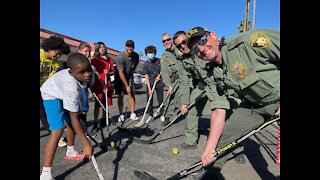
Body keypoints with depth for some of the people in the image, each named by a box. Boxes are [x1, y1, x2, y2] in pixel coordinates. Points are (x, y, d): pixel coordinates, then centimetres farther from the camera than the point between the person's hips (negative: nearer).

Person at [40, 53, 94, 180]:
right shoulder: (71, 87, -44)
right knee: (58, 130, -21)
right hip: (52, 94, -8)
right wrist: (86, 144, -38)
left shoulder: (89, 72, -28)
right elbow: (75, 119, -39)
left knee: (70, 122, 19)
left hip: (63, 92, 8)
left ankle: (70, 152, 41)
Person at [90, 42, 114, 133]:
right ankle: (95, 124, -1)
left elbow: (113, 71, 15)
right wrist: (103, 84, -17)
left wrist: (108, 73, -8)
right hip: (98, 85, -4)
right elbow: (95, 73, -8)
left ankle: (103, 120, 28)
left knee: (106, 103, 11)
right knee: (97, 104, -5)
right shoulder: (94, 60, -1)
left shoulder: (109, 60, 11)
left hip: (108, 84, 4)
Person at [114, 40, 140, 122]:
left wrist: (131, 73, 9)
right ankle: (121, 114, 5)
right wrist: (126, 86, -27)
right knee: (120, 95, -4)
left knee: (132, 94, -3)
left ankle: (132, 114, 3)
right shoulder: (121, 57, -27)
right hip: (120, 78, -4)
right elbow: (121, 73, -27)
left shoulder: (136, 56, -12)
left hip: (129, 77, 4)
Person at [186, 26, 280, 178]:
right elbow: (219, 111, -7)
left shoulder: (249, 40, -27)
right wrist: (210, 148, -12)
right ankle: (209, 171, 25)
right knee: (221, 135, 2)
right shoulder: (216, 77, -7)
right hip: (253, 106, 5)